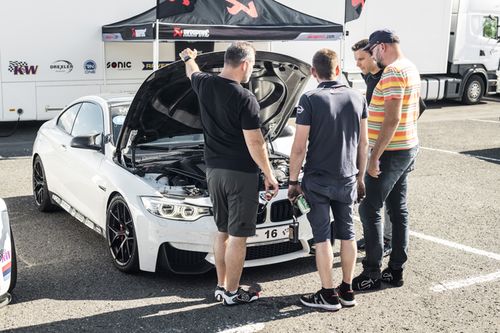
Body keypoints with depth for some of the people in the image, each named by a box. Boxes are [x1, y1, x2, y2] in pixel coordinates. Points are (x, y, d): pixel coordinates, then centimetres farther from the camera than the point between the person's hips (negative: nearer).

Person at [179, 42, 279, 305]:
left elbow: (192, 73, 27)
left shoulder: (204, 85, 2)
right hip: (241, 174, -7)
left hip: (214, 170, 7)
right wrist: (269, 175, -6)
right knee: (237, 236, 2)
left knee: (222, 231, 17)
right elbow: (254, 142, -16)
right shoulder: (245, 99, -17)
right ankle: (232, 293, 10)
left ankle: (221, 286, 25)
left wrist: (188, 58, 50)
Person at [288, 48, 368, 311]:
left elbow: (299, 147, -13)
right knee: (347, 233, 15)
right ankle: (347, 290, 23)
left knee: (322, 237, 4)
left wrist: (293, 181, -3)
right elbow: (363, 144, 6)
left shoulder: (310, 100, -13)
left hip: (317, 181, -4)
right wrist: (360, 177, 16)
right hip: (348, 180, 5)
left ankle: (328, 295, 10)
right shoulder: (357, 98, 1)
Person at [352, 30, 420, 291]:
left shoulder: (393, 73, -18)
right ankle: (396, 270, 20)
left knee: (369, 210, -3)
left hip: (390, 152, -10)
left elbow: (392, 119, -25)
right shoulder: (411, 69, 14)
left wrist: (375, 156, -23)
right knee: (398, 209, 13)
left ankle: (372, 273, 2)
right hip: (408, 147, 10)